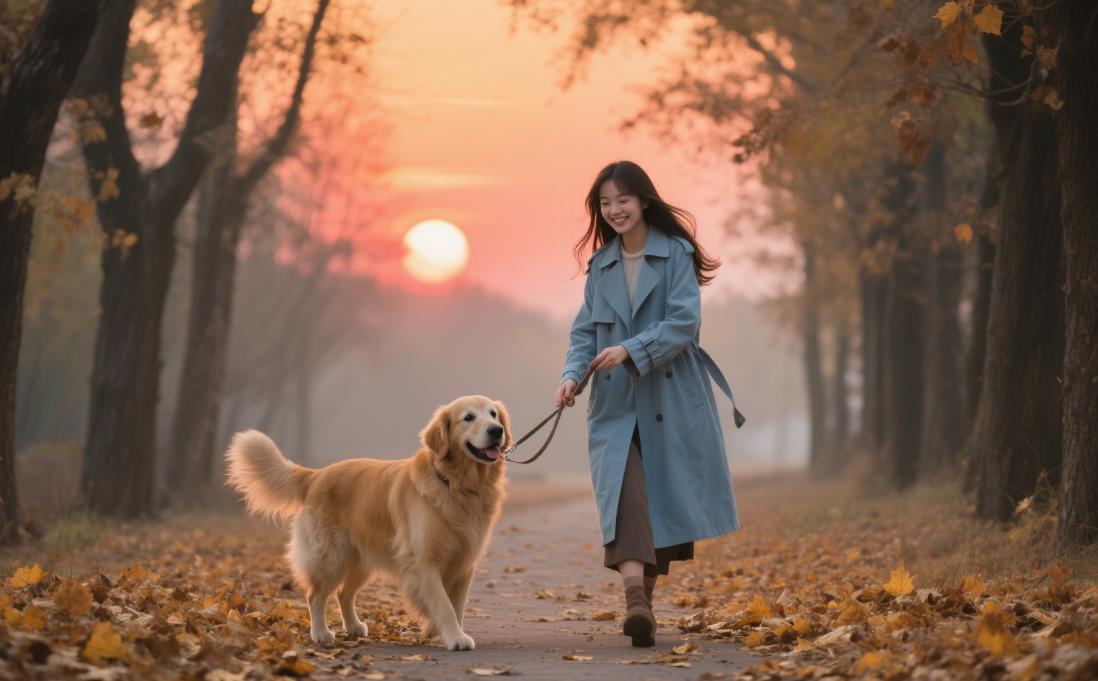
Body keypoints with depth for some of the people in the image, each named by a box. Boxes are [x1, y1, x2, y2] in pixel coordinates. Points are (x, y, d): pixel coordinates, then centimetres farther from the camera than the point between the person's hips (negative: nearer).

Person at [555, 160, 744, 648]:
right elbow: (585, 331, 8)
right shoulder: (600, 264, 11)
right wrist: (572, 374, -11)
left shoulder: (676, 254, -3)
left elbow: (684, 322, -13)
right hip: (615, 402, 2)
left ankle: (647, 596, 21)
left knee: (663, 495, 4)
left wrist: (630, 350, -24)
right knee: (624, 491, -16)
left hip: (670, 400, -2)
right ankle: (635, 599, -30)